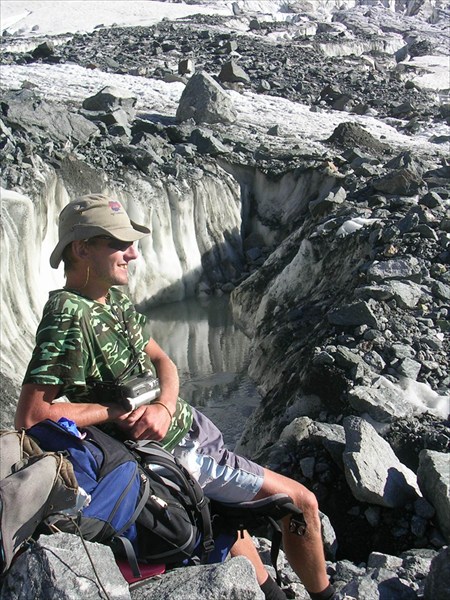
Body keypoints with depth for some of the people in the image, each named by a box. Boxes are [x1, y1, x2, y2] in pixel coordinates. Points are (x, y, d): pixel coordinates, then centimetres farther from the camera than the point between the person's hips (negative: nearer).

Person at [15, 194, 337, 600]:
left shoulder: (116, 300, 3)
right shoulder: (68, 320, -25)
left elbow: (161, 361, 5)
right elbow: (30, 416, -28)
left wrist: (164, 406, -17)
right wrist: (116, 412, -22)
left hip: (187, 425, 8)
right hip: (180, 449, -8)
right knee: (302, 502, 2)